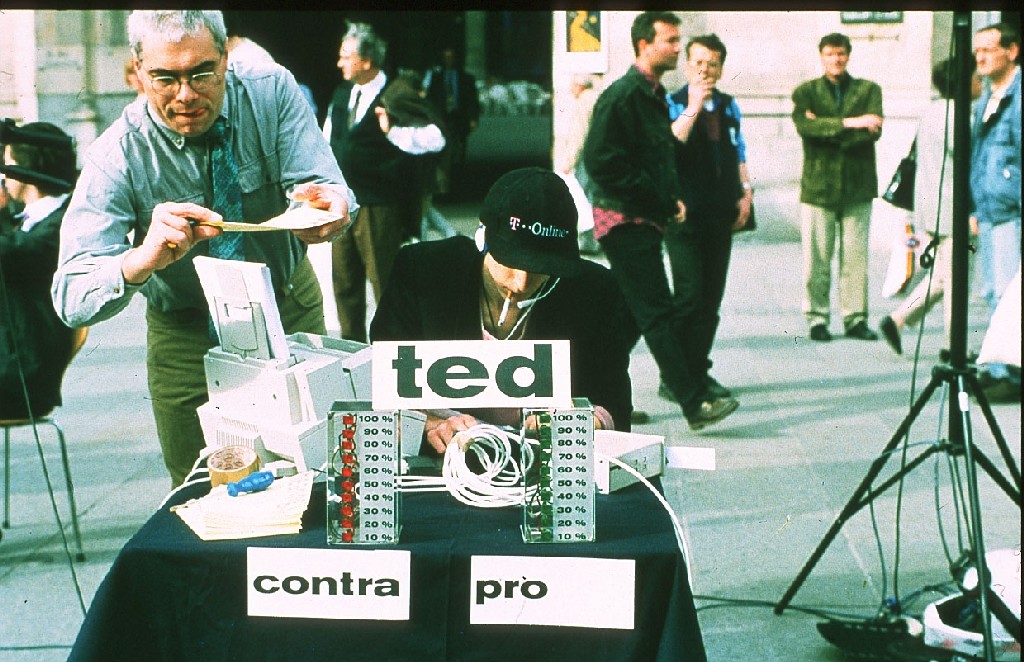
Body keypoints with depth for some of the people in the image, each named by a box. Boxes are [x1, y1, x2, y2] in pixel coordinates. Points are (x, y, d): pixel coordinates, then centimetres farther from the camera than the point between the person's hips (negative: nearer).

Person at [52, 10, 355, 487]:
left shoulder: (271, 91, -18)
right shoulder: (119, 155, -24)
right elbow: (71, 299, -32)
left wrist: (326, 204, -51)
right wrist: (144, 258, -52)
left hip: (292, 308, 2)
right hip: (188, 335, -1)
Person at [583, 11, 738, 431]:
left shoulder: (656, 97, 16)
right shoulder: (621, 96, -14)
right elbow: (600, 161, -20)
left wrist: (673, 198, 10)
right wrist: (657, 202, -16)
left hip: (646, 222, 10)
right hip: (626, 222, -10)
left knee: (629, 313, 13)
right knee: (659, 313, -10)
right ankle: (695, 403, -11)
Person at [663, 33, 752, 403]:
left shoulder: (729, 107, 15)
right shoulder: (673, 105, -2)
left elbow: (738, 154, 20)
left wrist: (745, 191, 8)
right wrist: (693, 108, -21)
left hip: (720, 215, 6)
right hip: (685, 215, -5)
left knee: (712, 297, 7)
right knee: (689, 295, -10)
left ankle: (699, 371, 16)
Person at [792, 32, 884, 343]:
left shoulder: (869, 90, 11)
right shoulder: (805, 92, 8)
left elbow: (874, 131, -5)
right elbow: (804, 125, -12)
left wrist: (826, 127, -10)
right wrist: (849, 123, -19)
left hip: (858, 187, 1)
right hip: (818, 185, -1)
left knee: (856, 257, 1)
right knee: (817, 258, -1)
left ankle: (855, 317, 9)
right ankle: (817, 318, 8)